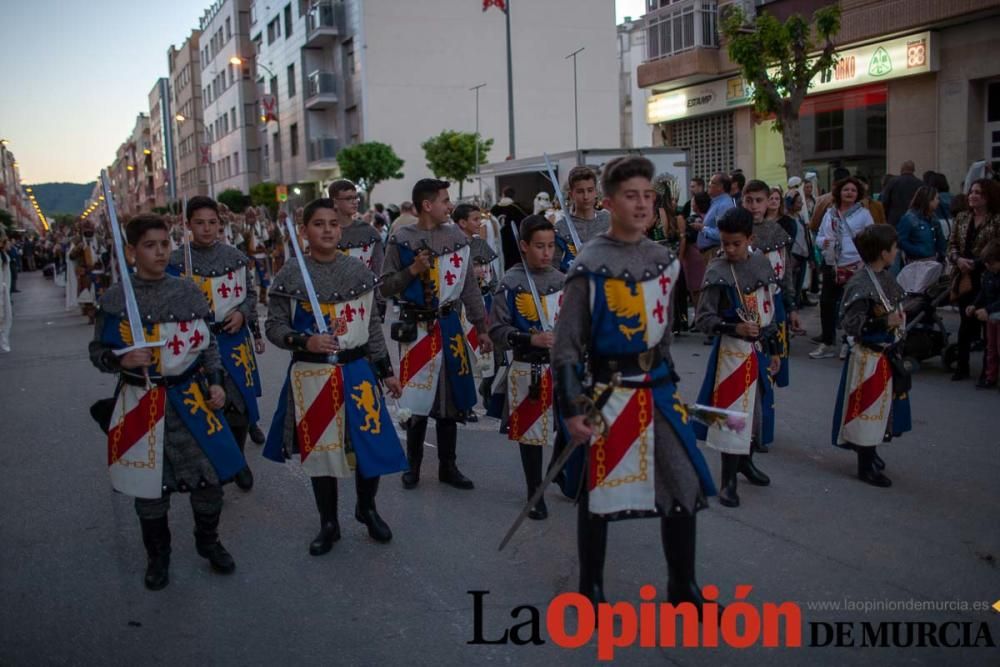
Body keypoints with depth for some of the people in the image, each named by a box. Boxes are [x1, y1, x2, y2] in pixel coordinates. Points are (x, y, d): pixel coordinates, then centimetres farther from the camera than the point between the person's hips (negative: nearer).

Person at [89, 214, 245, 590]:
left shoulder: (189, 292, 0)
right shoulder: (114, 299, -6)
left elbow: (208, 343, 8)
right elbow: (98, 352, 1)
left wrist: (216, 383, -1)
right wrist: (123, 360, -19)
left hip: (190, 397, 2)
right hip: (141, 402, -1)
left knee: (210, 474, 6)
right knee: (150, 486, 9)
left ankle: (208, 542, 32)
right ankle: (158, 557, 32)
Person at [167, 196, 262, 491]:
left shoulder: (236, 257, 1)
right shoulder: (176, 261, -5)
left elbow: (251, 293, 11)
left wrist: (242, 314, -7)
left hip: (235, 341, 2)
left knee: (240, 404, 8)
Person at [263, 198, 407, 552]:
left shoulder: (359, 271, 1)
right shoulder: (289, 275, -4)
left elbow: (372, 324, 7)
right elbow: (274, 326, -1)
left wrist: (386, 371, 7)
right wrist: (305, 341, -20)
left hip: (357, 372, 1)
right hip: (311, 376, -1)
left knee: (372, 445, 3)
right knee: (318, 448, 10)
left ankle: (366, 508, 33)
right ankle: (328, 523, 31)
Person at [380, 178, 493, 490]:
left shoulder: (457, 237, 4)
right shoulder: (400, 240, -5)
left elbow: (470, 287, 7)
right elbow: (386, 288, -2)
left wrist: (482, 328, 5)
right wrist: (412, 270, -17)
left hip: (450, 326, 3)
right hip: (416, 328, -3)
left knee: (451, 397, 8)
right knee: (417, 398, 3)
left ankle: (448, 466, 21)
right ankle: (413, 465, 20)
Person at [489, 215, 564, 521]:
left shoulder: (563, 281, 4)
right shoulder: (511, 284, -9)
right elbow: (497, 331, -10)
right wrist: (530, 339, -21)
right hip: (528, 371, -3)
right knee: (531, 433, 8)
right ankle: (535, 494, 24)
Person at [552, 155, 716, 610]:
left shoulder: (664, 260, 6)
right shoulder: (589, 266, -13)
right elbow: (566, 345, -11)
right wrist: (572, 409, -15)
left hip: (660, 392, 6)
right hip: (608, 395, -5)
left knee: (685, 489, 11)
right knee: (598, 494, 8)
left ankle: (683, 588, 32)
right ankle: (591, 591, 29)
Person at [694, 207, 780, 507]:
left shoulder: (762, 263, 3)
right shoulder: (717, 272, -13)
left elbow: (770, 309, 12)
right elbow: (702, 319, -13)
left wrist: (774, 347, 14)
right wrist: (735, 328, -27)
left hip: (761, 349, 6)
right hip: (733, 350, -6)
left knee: (758, 406, 17)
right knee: (733, 411, -6)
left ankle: (746, 461, 39)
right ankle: (728, 480, 6)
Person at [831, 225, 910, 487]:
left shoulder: (886, 277, 3)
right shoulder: (860, 285, -23)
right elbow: (851, 324, -25)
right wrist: (885, 322, -27)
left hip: (889, 354, 9)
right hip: (869, 358, -9)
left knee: (882, 406, 20)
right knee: (867, 408, 3)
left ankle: (870, 453, 38)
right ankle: (866, 466, 16)